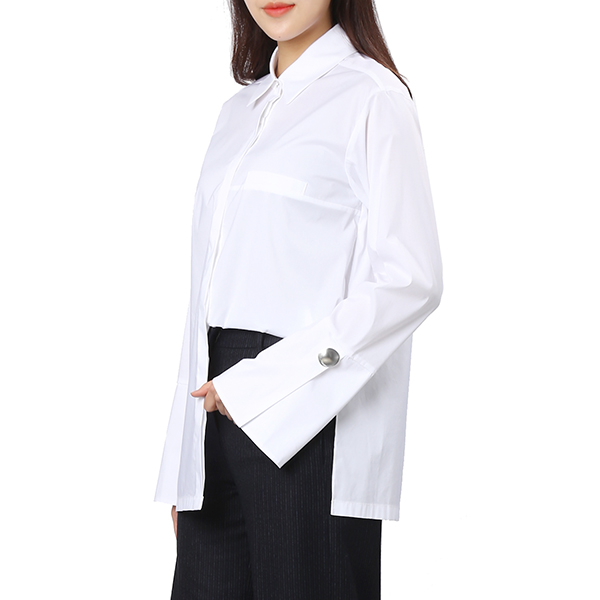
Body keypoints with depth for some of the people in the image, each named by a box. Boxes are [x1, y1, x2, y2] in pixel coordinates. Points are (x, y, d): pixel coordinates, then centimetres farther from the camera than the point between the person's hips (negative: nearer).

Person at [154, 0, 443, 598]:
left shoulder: (371, 97, -4)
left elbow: (411, 281, -13)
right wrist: (184, 461, 13)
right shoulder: (241, 109, 18)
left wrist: (259, 384, -15)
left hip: (304, 425, -6)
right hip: (218, 407, 6)